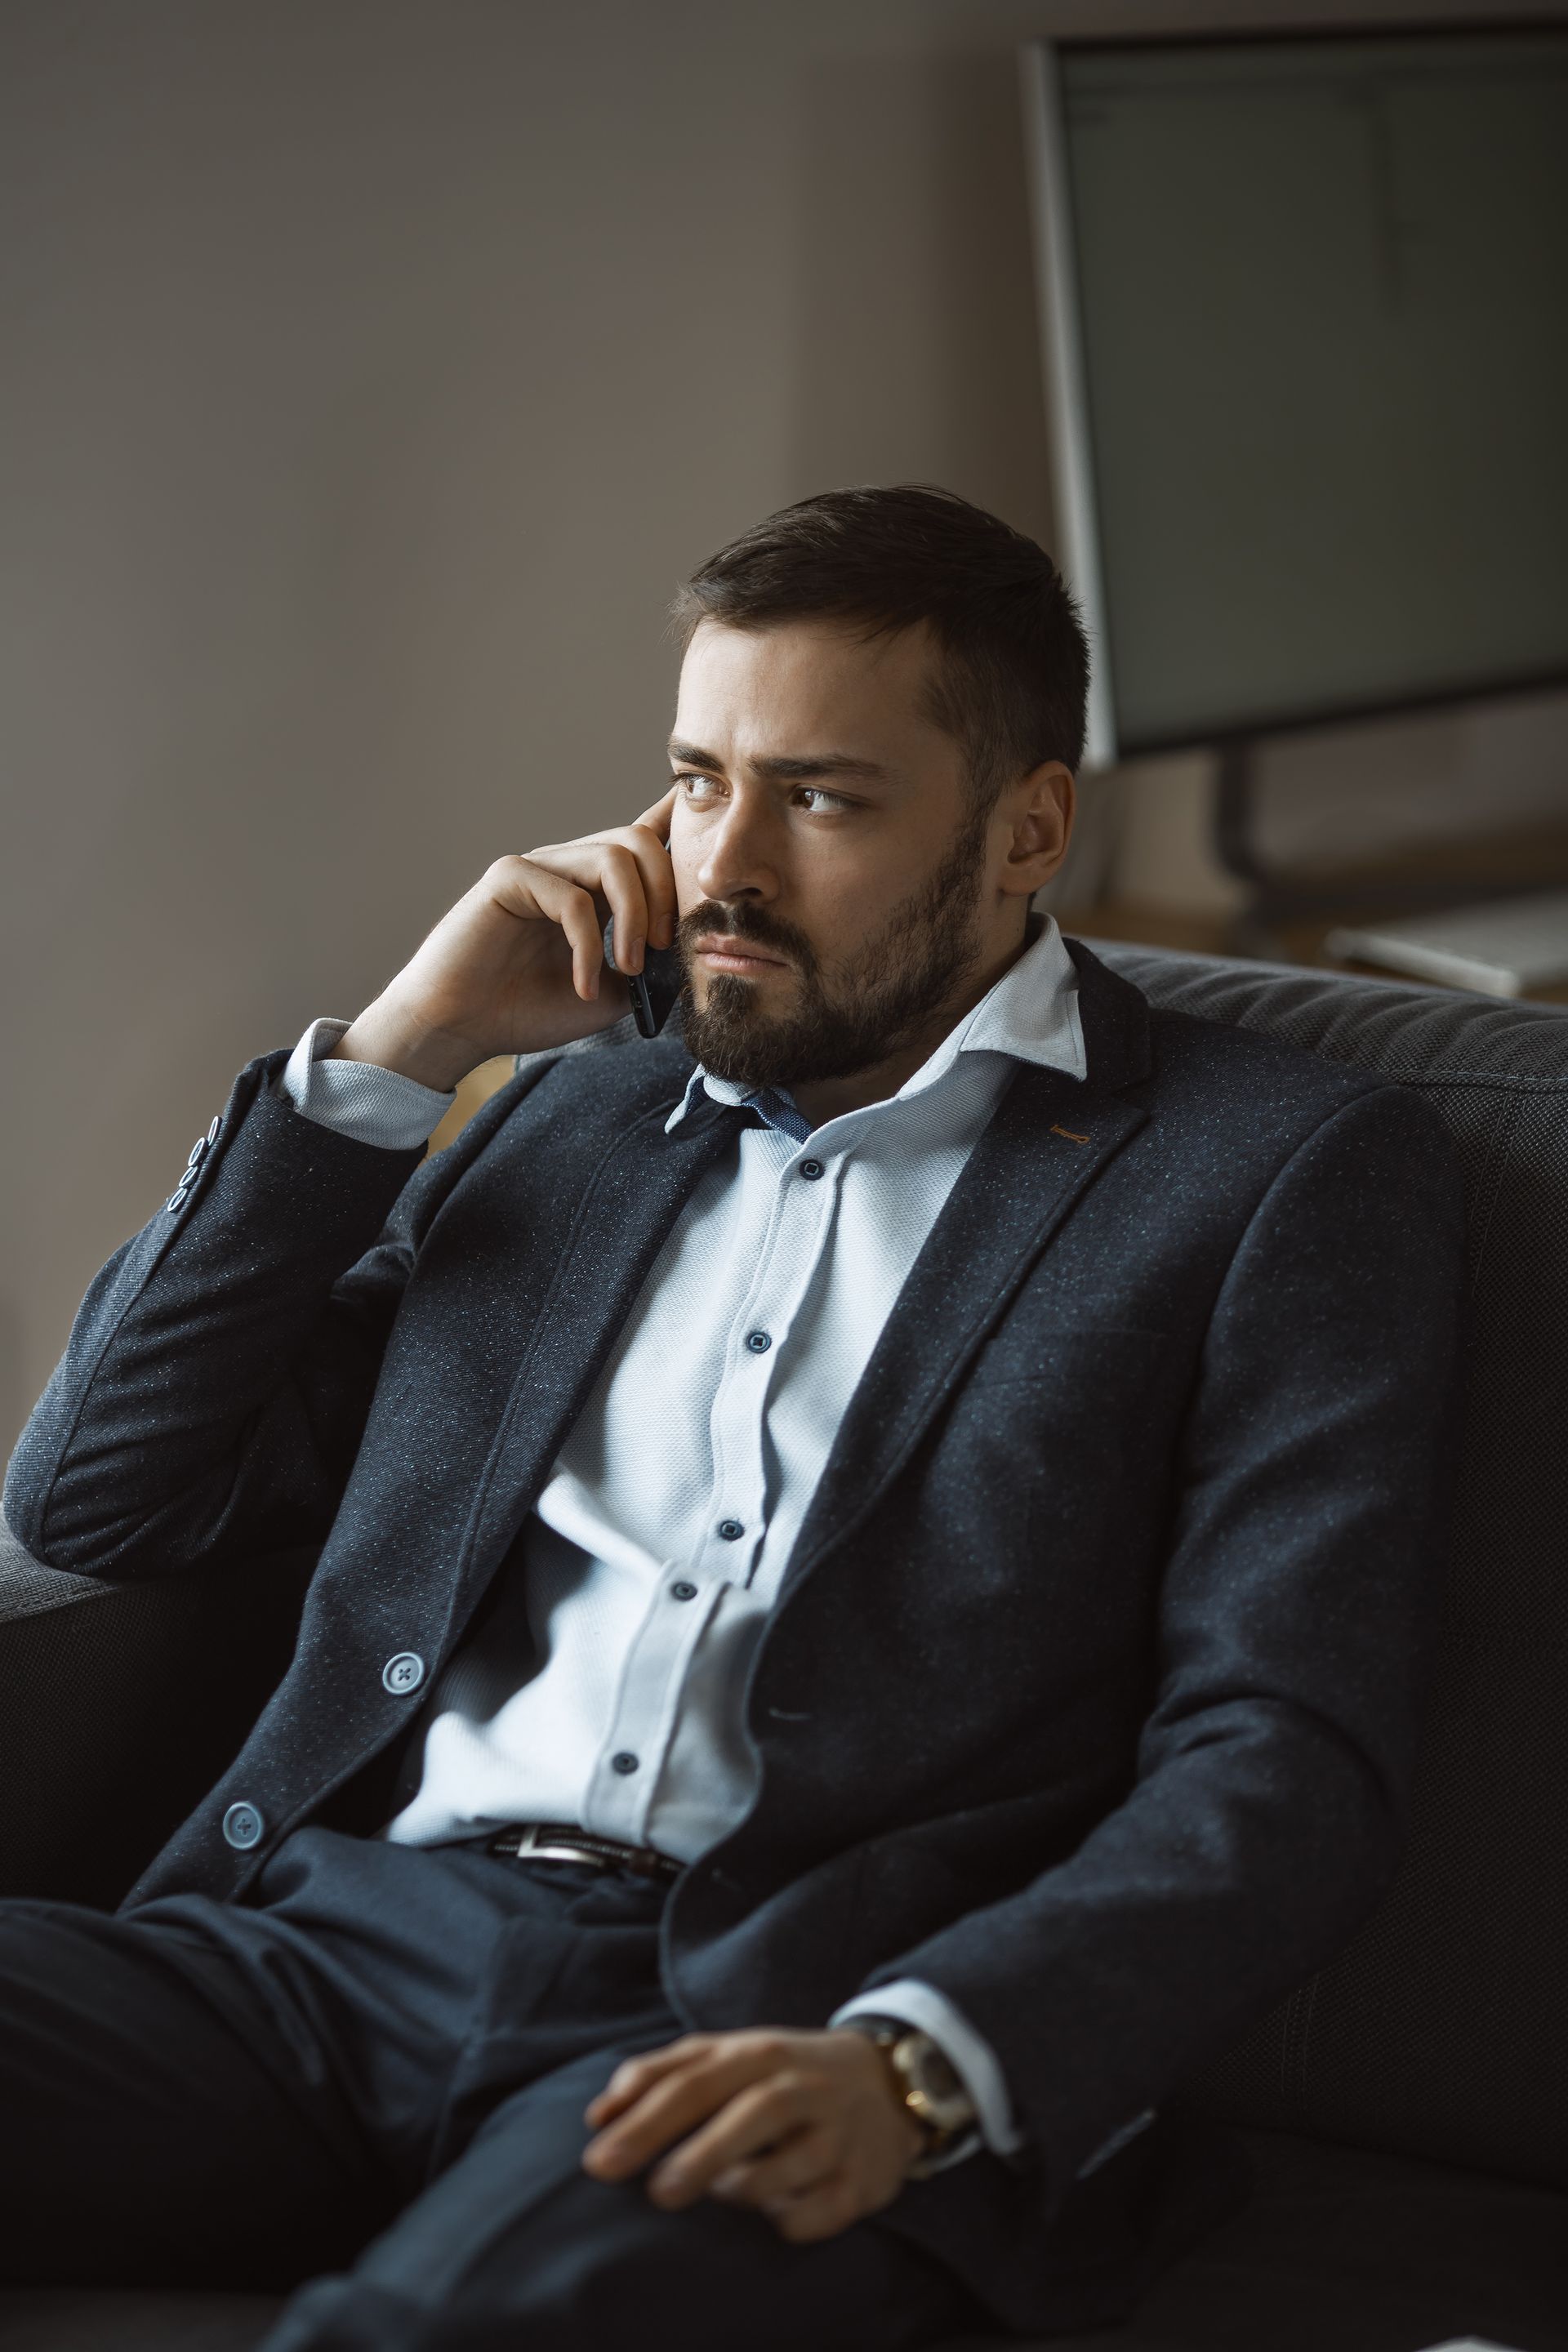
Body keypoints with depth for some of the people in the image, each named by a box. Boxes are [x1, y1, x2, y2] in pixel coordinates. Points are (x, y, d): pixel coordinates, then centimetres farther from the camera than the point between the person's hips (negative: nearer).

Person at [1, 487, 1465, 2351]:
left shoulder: (1293, 1173, 8)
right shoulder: (576, 1114, 24)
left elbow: (1285, 1770, -4)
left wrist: (912, 2068, -22)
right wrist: (389, 1057, 12)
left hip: (776, 2017, -5)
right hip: (336, 1941, 6)